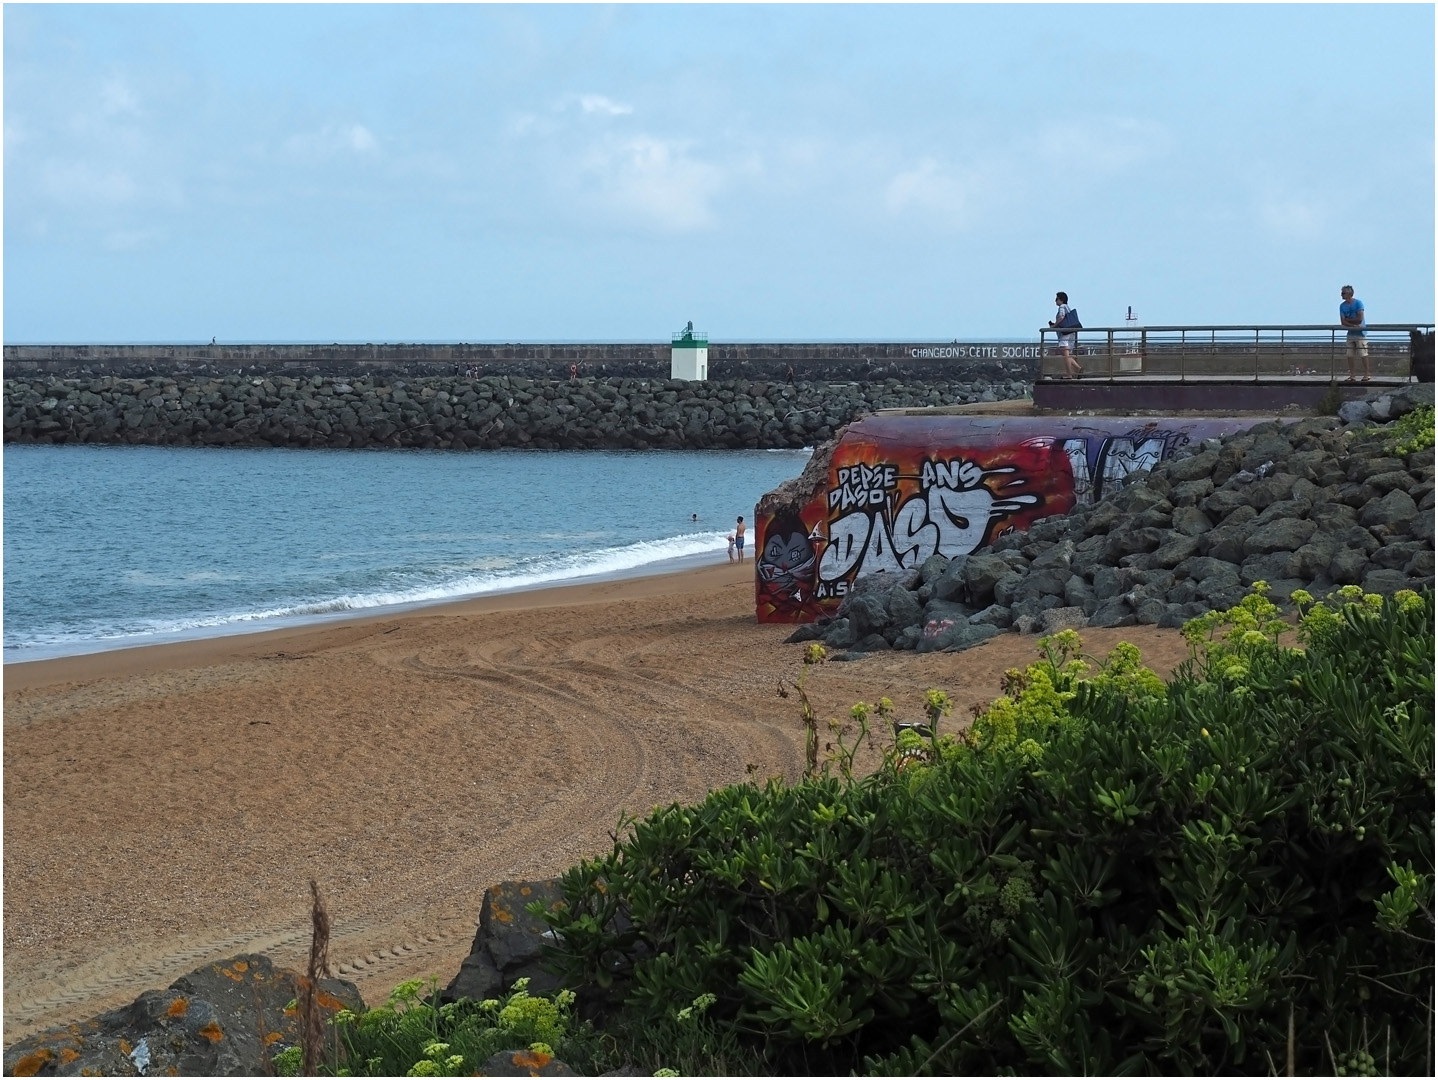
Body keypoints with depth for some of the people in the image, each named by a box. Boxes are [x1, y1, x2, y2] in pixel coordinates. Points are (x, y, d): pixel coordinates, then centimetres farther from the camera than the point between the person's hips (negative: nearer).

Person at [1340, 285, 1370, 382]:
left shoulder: (1358, 303, -9)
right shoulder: (1342, 306, 5)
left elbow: (1360, 319, -14)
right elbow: (1343, 322, -1)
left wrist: (1348, 320, -5)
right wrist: (1353, 325, -16)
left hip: (1360, 333, -6)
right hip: (1351, 333, 6)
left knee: (1363, 354, -5)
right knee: (1350, 355, 3)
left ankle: (1367, 374, 1)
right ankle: (1352, 375, 7)